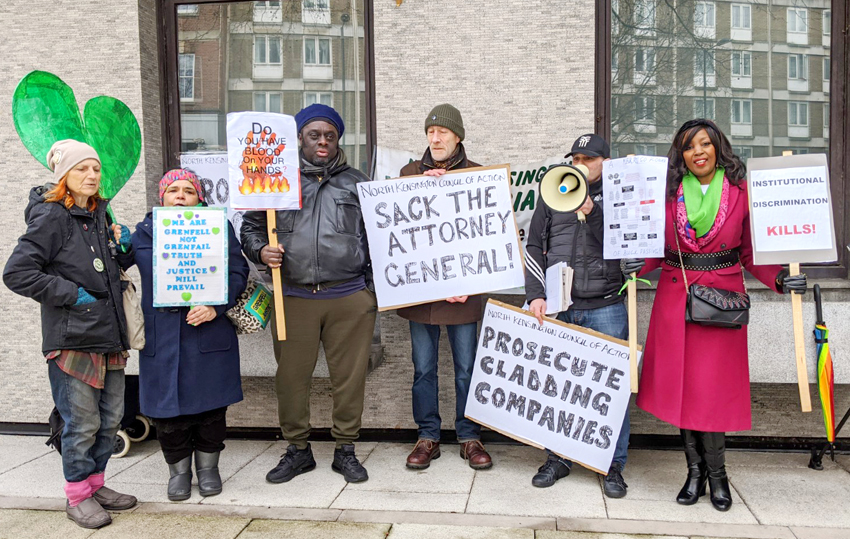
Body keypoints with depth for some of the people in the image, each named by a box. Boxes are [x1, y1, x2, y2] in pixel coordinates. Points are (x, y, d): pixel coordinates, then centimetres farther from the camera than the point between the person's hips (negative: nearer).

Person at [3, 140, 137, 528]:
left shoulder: (99, 214, 14)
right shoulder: (51, 217, -9)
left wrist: (124, 247, 5)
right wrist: (71, 294, -15)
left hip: (109, 335, 8)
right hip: (72, 339, -7)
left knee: (111, 418, 14)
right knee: (82, 422, 1)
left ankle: (94, 483, 30)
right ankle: (77, 495, 19)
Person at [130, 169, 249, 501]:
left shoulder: (219, 227, 6)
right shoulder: (144, 232, 11)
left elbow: (238, 272, -2)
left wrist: (216, 306, -15)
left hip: (209, 334, -1)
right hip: (161, 335, 2)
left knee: (210, 405, 6)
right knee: (169, 407, 6)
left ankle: (207, 467, 25)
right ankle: (178, 470, 25)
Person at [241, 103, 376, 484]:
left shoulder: (357, 183, 13)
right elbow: (250, 226, 16)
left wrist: (373, 284, 8)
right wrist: (261, 251, -5)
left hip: (350, 299, 0)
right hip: (294, 298, 1)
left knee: (349, 376, 4)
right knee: (291, 376, 6)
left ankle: (345, 450, 21)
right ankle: (298, 449, 25)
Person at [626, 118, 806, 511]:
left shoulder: (741, 192, 2)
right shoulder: (669, 193, 4)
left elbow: (750, 253, 4)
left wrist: (779, 279, -11)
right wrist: (638, 265, -13)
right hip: (675, 298, 2)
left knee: (714, 387, -2)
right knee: (681, 384, 4)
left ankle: (716, 473, 18)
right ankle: (695, 470, 21)